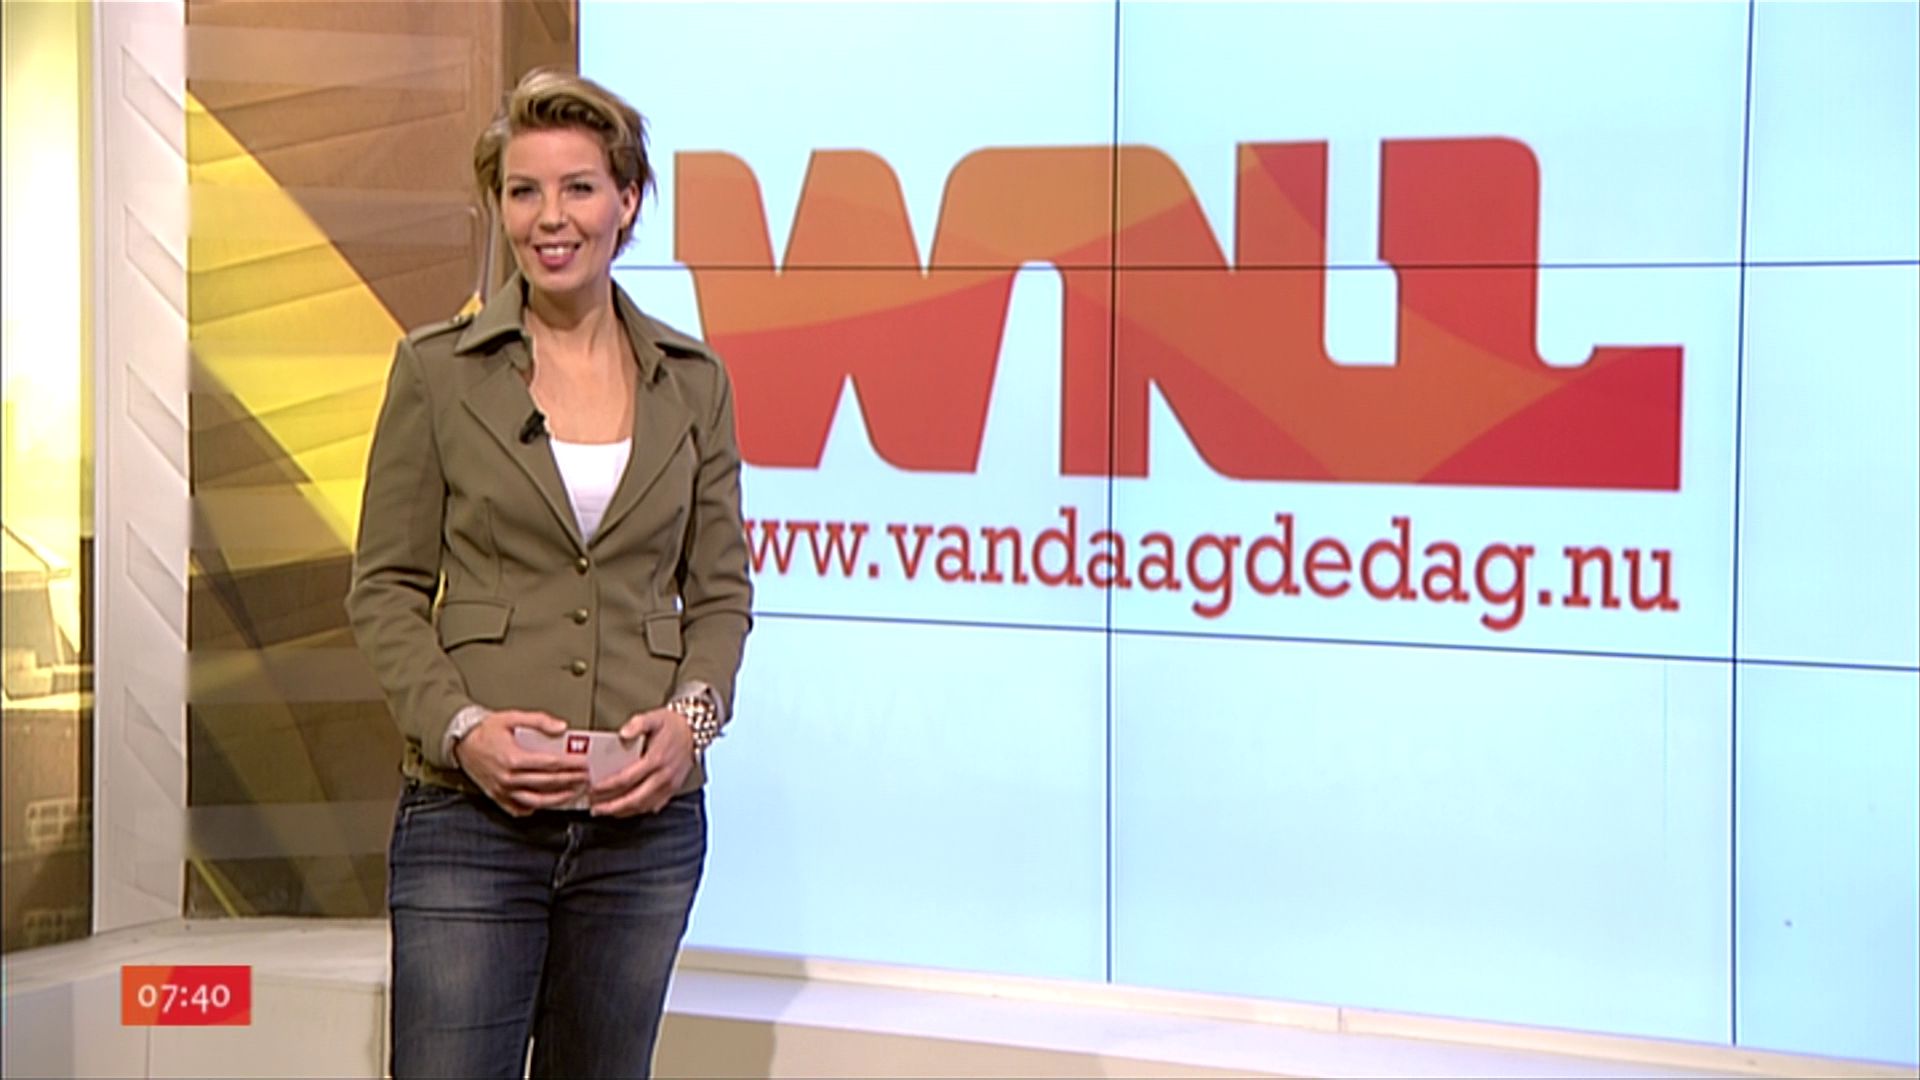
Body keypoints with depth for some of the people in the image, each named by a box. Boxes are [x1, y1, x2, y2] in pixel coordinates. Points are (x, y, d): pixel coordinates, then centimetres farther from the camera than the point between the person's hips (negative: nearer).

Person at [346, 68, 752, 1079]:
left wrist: (692, 712, -7)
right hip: (470, 817, -2)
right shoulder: (438, 370, 1)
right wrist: (458, 726, -13)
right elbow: (385, 589, 2)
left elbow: (720, 590, 12)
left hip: (645, 819, 3)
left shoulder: (691, 382, 8)